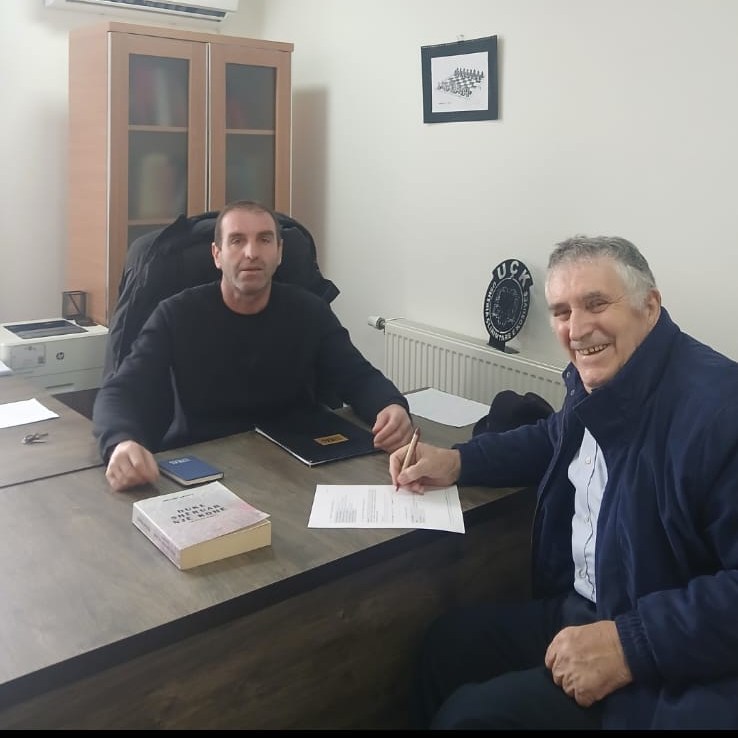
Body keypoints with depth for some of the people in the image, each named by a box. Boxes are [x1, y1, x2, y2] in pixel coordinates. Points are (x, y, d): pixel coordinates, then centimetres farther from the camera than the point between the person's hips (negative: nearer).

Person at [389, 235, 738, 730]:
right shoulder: (597, 382, 1)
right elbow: (556, 441, 22)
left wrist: (632, 644, -31)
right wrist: (456, 461, 8)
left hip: (670, 669, -8)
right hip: (579, 612, 9)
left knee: (469, 713, -10)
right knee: (448, 641, 12)